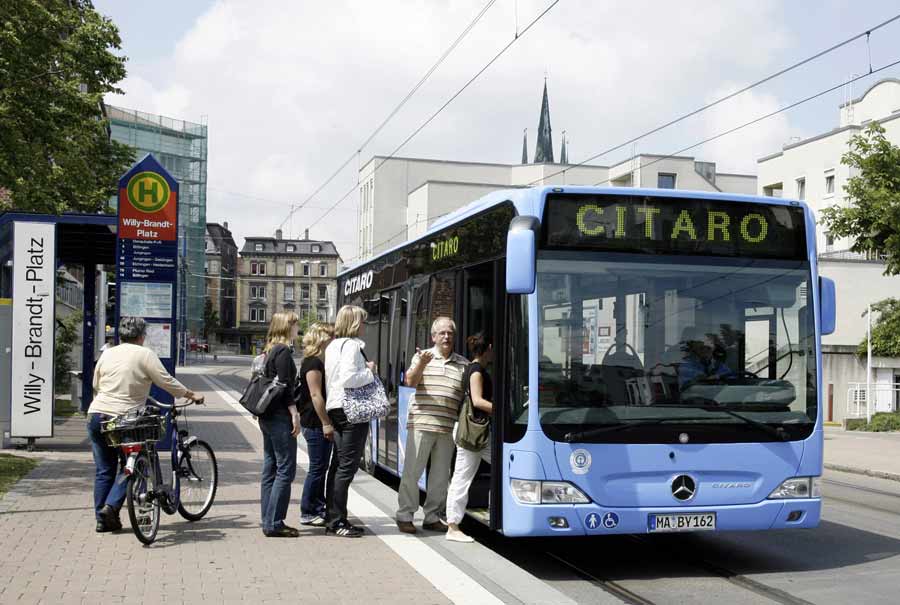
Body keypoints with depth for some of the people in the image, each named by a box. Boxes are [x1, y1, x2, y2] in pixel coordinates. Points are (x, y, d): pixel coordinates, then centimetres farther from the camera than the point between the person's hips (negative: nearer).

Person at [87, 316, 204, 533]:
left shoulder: (107, 353, 10)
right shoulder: (144, 354, -4)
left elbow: (96, 386, 20)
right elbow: (167, 382, -6)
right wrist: (192, 395, 6)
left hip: (96, 416, 5)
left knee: (104, 471, 12)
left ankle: (102, 518, 15)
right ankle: (112, 505, -3)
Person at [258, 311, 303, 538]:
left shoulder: (271, 351, 17)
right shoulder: (284, 351, -11)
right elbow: (284, 385, -18)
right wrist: (294, 413, -17)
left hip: (267, 417, 10)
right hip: (280, 417, -10)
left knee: (270, 469, 11)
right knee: (286, 470, -7)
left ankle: (269, 521, 14)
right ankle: (274, 524, -7)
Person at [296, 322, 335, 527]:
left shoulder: (319, 362, 17)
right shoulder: (313, 363, -14)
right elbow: (315, 395, -20)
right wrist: (326, 423, -21)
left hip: (320, 424, 10)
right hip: (315, 423, -10)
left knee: (321, 467, 14)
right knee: (317, 468, -4)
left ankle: (318, 509, 21)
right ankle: (307, 513, 4)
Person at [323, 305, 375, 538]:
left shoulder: (333, 346, 17)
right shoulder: (351, 345, -13)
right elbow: (348, 378, -24)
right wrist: (370, 371, -11)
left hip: (336, 409, 10)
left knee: (338, 465, 13)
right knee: (347, 466, -6)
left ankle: (333, 519, 19)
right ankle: (337, 521, -3)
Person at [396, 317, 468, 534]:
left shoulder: (463, 364, 14)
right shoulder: (422, 356, 6)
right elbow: (410, 381, -6)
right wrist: (421, 364, -23)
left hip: (448, 428, 3)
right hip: (421, 424, -3)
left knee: (441, 475, 8)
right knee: (412, 471, 0)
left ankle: (432, 517, 19)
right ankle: (404, 515, 10)